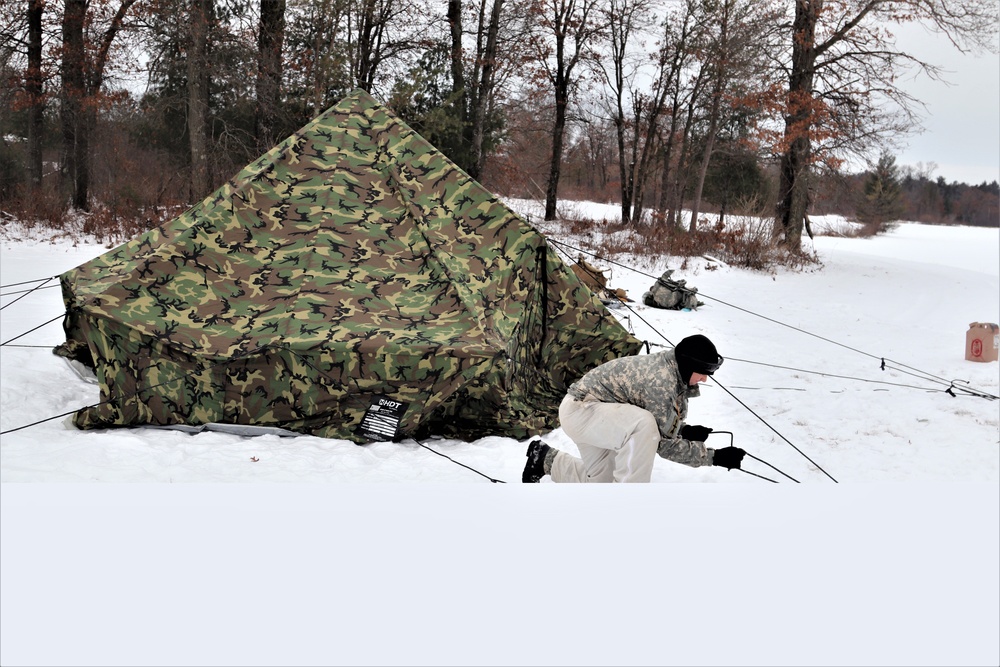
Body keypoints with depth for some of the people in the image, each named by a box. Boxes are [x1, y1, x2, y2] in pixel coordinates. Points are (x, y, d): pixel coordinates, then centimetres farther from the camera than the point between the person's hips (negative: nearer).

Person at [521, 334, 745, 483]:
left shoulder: (669, 369, -1)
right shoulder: (661, 381, -29)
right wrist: (713, 456, -22)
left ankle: (545, 459, 36)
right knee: (643, 425, -35)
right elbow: (663, 443, -24)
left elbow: (662, 423, 13)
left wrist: (684, 430, -6)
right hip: (579, 409, -11)